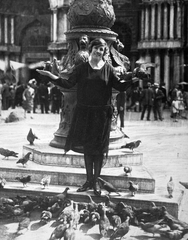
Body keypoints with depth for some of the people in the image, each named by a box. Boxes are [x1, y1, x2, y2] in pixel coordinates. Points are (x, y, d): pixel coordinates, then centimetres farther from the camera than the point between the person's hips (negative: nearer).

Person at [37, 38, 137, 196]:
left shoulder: (108, 69, 2)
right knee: (86, 146, 7)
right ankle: (89, 180, 20)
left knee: (98, 148, 4)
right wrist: (50, 75, -9)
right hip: (84, 112, 1)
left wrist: (133, 78, -16)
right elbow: (68, 84, 0)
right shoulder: (82, 68, 3)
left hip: (102, 113, -1)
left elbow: (121, 86, 0)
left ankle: (96, 181, 17)